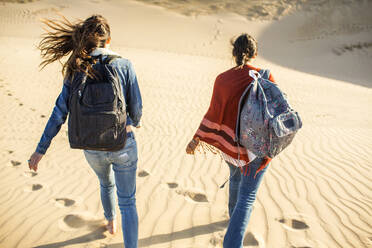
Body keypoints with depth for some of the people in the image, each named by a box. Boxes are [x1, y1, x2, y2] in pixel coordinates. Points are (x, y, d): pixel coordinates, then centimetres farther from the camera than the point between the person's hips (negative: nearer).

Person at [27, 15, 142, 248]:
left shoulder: (75, 69, -7)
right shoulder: (124, 65, -12)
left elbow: (60, 112, -8)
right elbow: (136, 107, -8)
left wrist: (41, 149, -1)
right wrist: (136, 122, 17)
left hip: (93, 147, 3)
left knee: (106, 182, 36)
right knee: (128, 201, 14)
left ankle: (111, 222, 60)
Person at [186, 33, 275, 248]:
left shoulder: (223, 79, -8)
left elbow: (214, 114, -9)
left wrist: (196, 139, -1)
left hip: (231, 142, 4)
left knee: (236, 177, 31)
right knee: (247, 196, 2)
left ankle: (235, 214, 55)